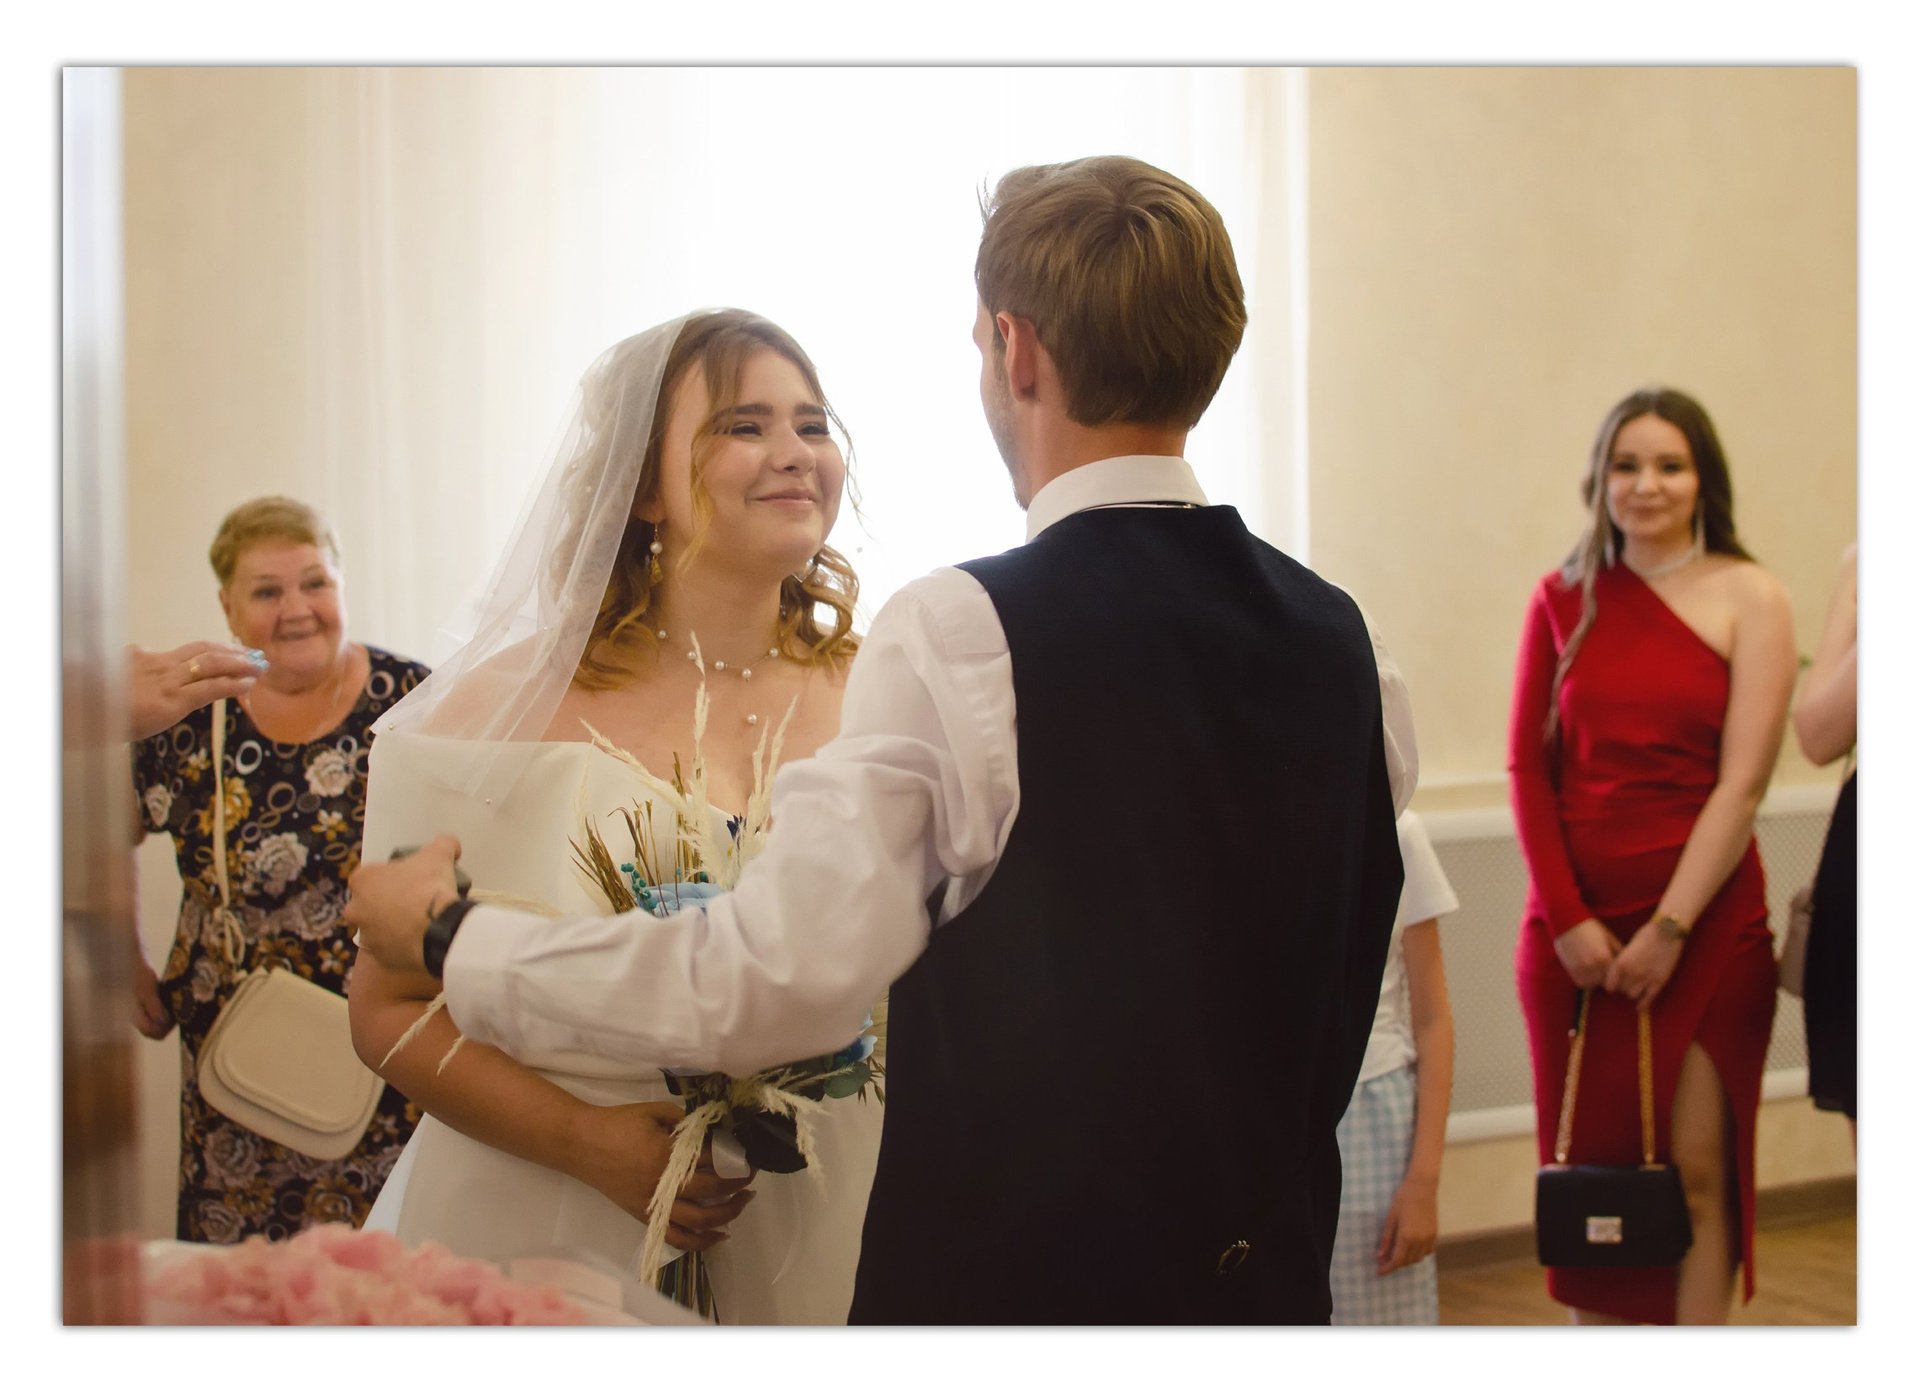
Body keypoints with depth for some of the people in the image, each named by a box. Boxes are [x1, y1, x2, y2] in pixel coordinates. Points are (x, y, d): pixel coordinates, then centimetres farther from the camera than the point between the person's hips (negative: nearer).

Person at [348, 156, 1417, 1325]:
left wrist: (447, 935, -9)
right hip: (1271, 1279, 5)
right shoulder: (1347, 644, -1)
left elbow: (779, 979, -21)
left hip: (1007, 1274, -5)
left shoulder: (963, 633, -19)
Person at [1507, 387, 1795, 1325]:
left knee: (1694, 1172, 0)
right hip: (1574, 926, 2)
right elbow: (1529, 767, 4)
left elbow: (1742, 783, -6)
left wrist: (1667, 930, -11)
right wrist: (1566, 918, -7)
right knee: (1588, 1175, 5)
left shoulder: (1748, 598, 0)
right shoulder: (1564, 597, 7)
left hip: (1706, 923, -2)